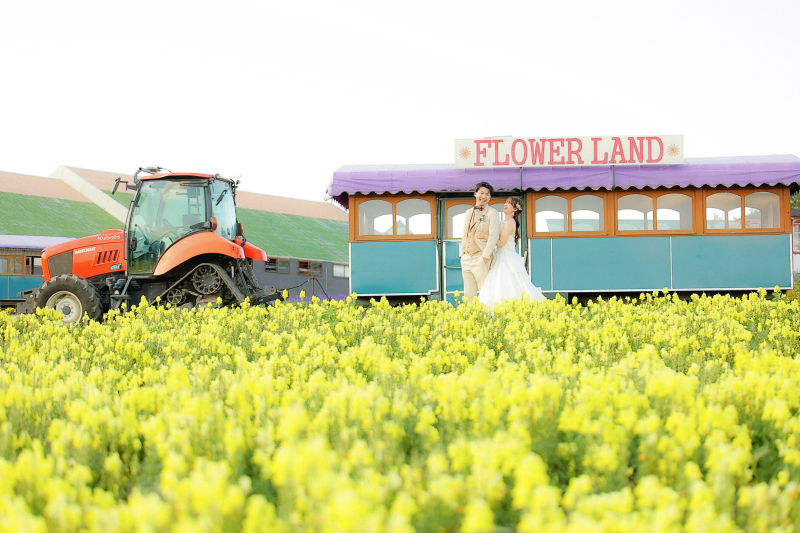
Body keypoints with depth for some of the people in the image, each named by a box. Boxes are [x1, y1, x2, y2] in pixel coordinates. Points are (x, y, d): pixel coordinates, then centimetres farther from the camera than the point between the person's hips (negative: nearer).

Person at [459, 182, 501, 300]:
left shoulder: (492, 213, -1)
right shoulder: (469, 212, 19)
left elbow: (494, 236, -10)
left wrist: (485, 256, -17)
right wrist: (461, 255, 13)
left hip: (481, 258, -6)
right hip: (466, 258, 6)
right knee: (468, 294, 6)